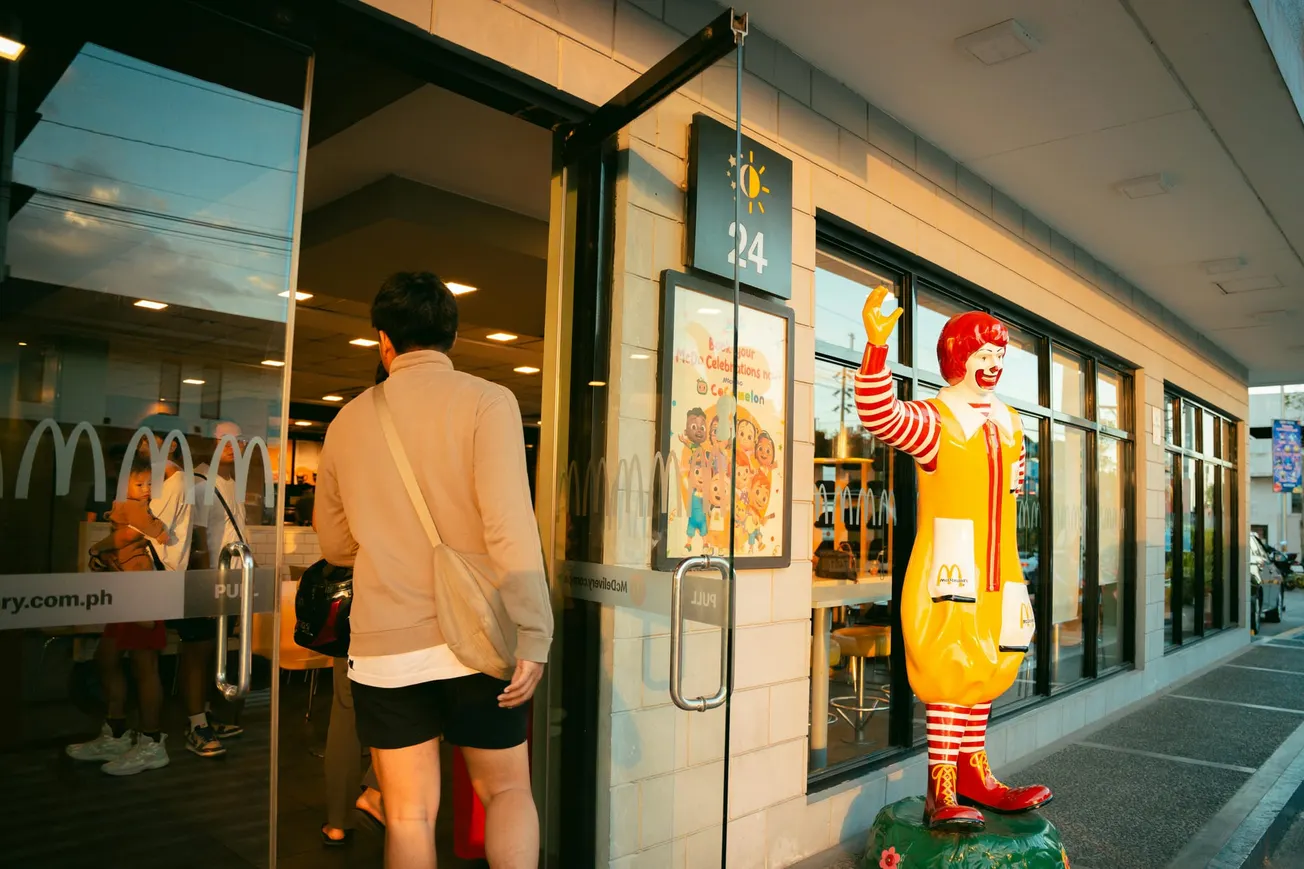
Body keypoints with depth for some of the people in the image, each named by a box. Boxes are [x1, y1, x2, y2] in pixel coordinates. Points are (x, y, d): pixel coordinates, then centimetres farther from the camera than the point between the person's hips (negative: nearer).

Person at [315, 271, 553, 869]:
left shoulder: (348, 421, 6)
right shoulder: (485, 401, -7)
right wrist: (533, 637, -14)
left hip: (382, 647, 3)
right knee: (508, 792, 16)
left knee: (409, 815, 13)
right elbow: (509, 525, -17)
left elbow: (335, 545, 14)